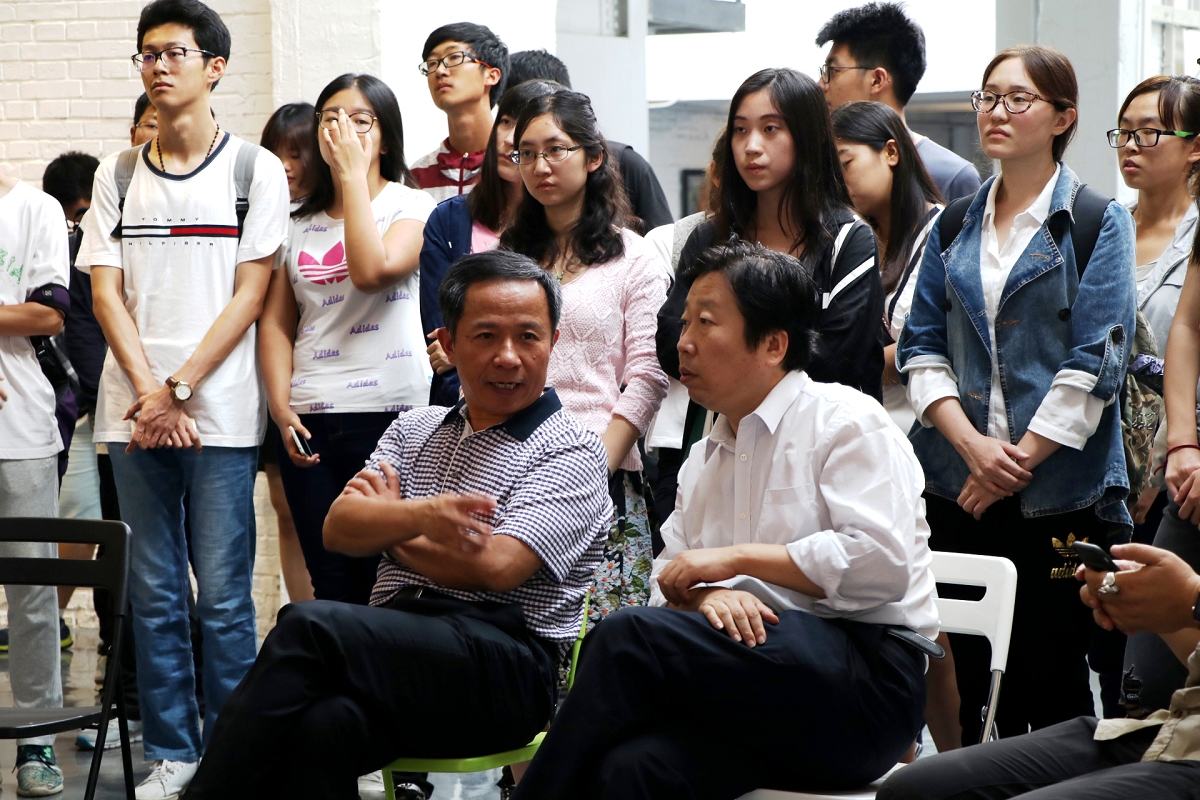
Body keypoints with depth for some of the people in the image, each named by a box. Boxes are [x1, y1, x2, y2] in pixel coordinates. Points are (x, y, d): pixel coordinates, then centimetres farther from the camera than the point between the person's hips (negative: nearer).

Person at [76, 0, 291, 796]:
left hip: (220, 413, -3)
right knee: (154, 595, 6)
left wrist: (181, 388, -10)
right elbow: (106, 291, 6)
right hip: (134, 413, 3)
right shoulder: (118, 177, 12)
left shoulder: (256, 170, 2)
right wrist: (148, 391, -7)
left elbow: (250, 296, -3)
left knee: (223, 597, -2)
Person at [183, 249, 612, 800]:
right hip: (392, 652, 4)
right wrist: (423, 517, -16)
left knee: (309, 625, -29)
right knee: (323, 725, -35)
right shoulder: (414, 430, 22)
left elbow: (494, 567, -10)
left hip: (504, 672, -4)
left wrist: (388, 527, 6)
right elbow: (339, 529, 6)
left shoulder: (572, 453, 4)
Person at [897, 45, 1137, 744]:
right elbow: (922, 345, 8)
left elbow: (1097, 360, -7)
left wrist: (1019, 459, -11)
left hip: (1060, 491, -4)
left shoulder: (1099, 222, 0)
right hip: (958, 488, 4)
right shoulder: (956, 226, 13)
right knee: (968, 674, 5)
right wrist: (970, 442, -8)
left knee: (1051, 674, -3)